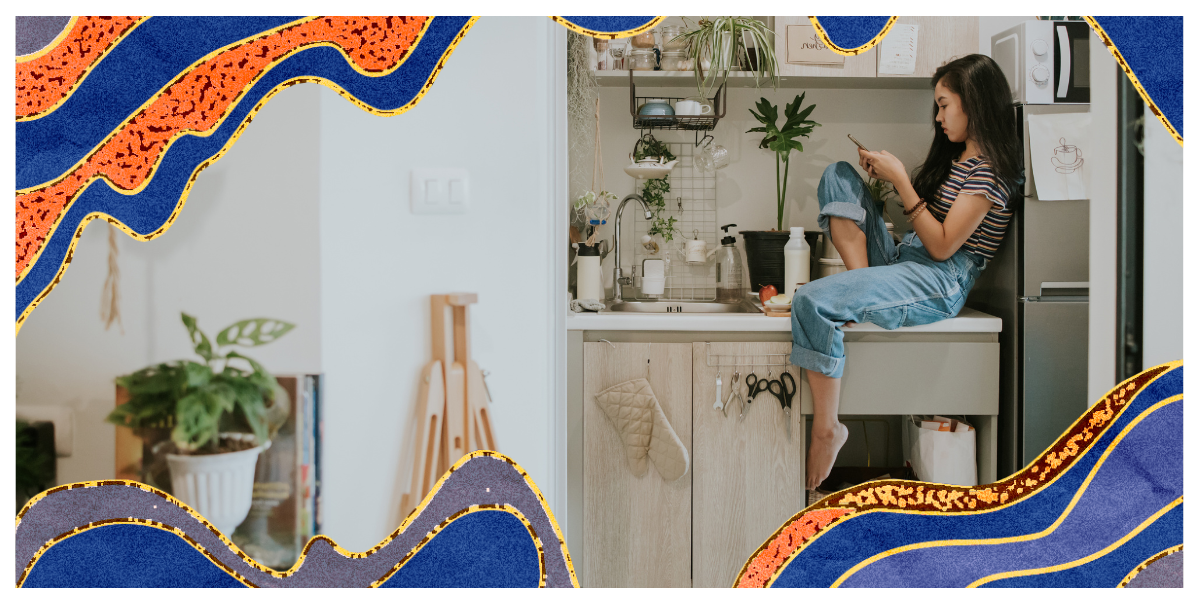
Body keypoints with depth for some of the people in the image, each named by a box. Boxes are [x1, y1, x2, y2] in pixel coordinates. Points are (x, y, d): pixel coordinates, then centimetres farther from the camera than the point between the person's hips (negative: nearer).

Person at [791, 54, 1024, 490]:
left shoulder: (991, 170, -10)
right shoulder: (956, 157, 20)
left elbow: (942, 245, -16)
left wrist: (901, 179, -12)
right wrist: (888, 176, 8)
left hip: (940, 283, -10)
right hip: (902, 260, 10)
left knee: (812, 302, -31)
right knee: (838, 175, 8)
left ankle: (827, 429, -20)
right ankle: (861, 281, -9)